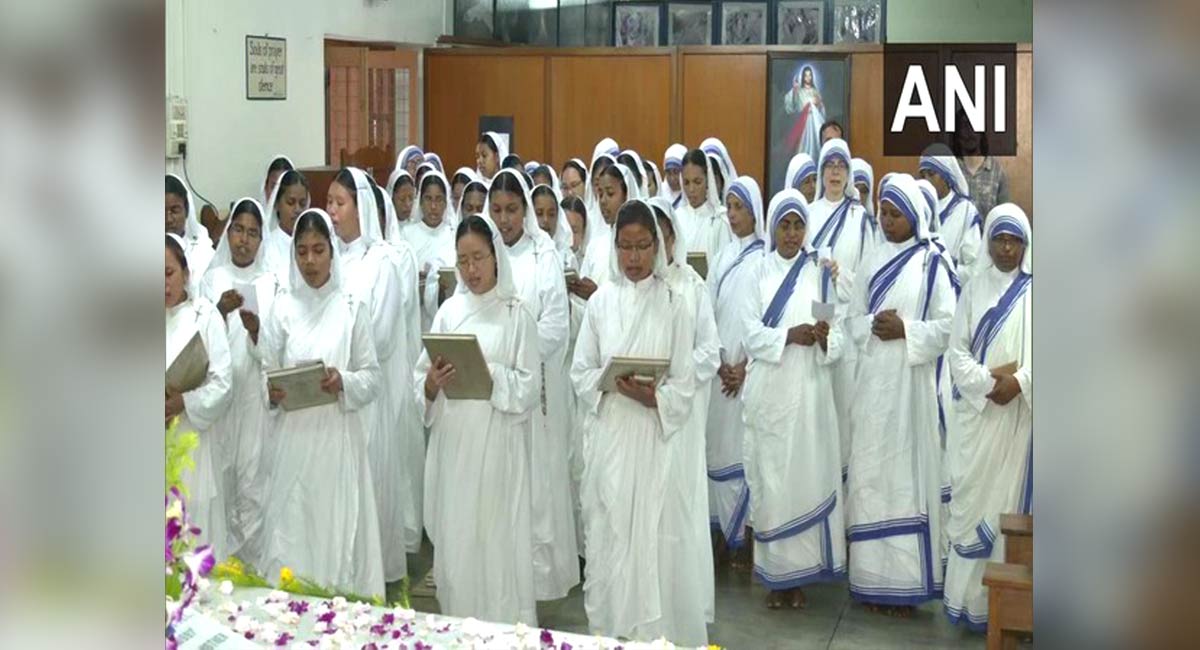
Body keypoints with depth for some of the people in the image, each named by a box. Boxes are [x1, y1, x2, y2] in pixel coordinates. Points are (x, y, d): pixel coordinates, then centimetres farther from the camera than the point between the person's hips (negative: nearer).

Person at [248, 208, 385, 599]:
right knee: (291, 527, 1)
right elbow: (265, 371, 3)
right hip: (294, 435, 1)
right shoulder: (282, 309, 4)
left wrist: (344, 381, -16)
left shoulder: (352, 309, 2)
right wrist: (271, 391, -17)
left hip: (339, 437, -1)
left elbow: (373, 377, 2)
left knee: (339, 524, 1)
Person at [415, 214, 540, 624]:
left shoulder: (515, 314, 0)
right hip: (453, 443, 3)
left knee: (497, 539, -2)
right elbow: (421, 381, 7)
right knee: (454, 540, 7)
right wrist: (433, 382, -14)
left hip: (497, 445, -3)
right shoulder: (449, 311, 9)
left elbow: (529, 388, -5)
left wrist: (489, 372, -19)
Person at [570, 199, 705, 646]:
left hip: (655, 436, -2)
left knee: (653, 536, 0)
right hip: (608, 435, 2)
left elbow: (685, 384, -2)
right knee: (608, 534, 6)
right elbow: (580, 372, 6)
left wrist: (652, 397, -19)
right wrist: (610, 382, -13)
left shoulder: (673, 305, -1)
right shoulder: (600, 301, 5)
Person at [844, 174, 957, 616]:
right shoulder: (873, 262, 12)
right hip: (872, 381, 5)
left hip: (910, 382, -4)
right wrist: (873, 327, -9)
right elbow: (853, 319, 11)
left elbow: (948, 325, -6)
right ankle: (874, 578, 14)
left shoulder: (932, 263, -2)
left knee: (907, 472, -2)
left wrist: (905, 330, -17)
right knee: (870, 475, 5)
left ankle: (906, 582, 6)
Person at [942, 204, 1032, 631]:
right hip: (976, 411, 2)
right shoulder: (974, 289, 9)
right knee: (970, 497, 1)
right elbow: (956, 350, 4)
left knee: (1010, 498, 0)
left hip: (1019, 414, -1)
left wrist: (1019, 381, -16)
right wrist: (986, 381, -11)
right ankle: (966, 595, 7)